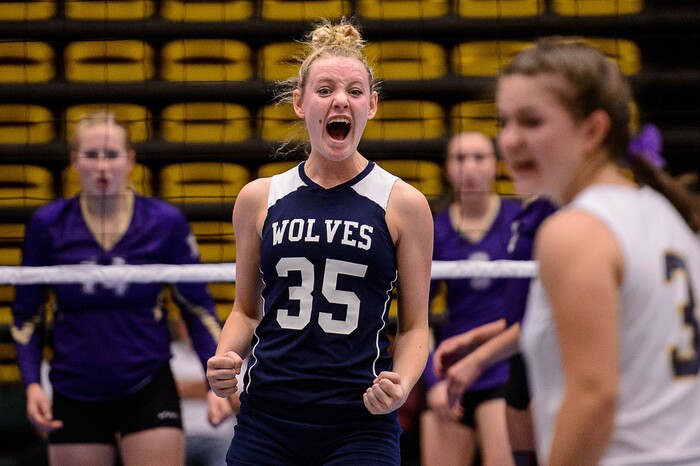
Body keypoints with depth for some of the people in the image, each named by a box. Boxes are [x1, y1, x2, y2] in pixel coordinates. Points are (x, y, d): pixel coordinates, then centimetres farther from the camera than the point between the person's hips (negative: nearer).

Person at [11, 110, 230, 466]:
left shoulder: (165, 223, -4)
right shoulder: (47, 225, -3)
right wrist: (32, 384, -7)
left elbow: (198, 308, 3)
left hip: (149, 392, -1)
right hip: (74, 395, 1)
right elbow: (26, 315, 6)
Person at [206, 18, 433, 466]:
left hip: (361, 425, -2)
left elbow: (414, 324, 4)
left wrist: (401, 385, -14)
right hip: (267, 421, 2)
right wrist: (225, 359, -3)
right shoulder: (259, 199, 7)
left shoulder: (404, 204, 1)